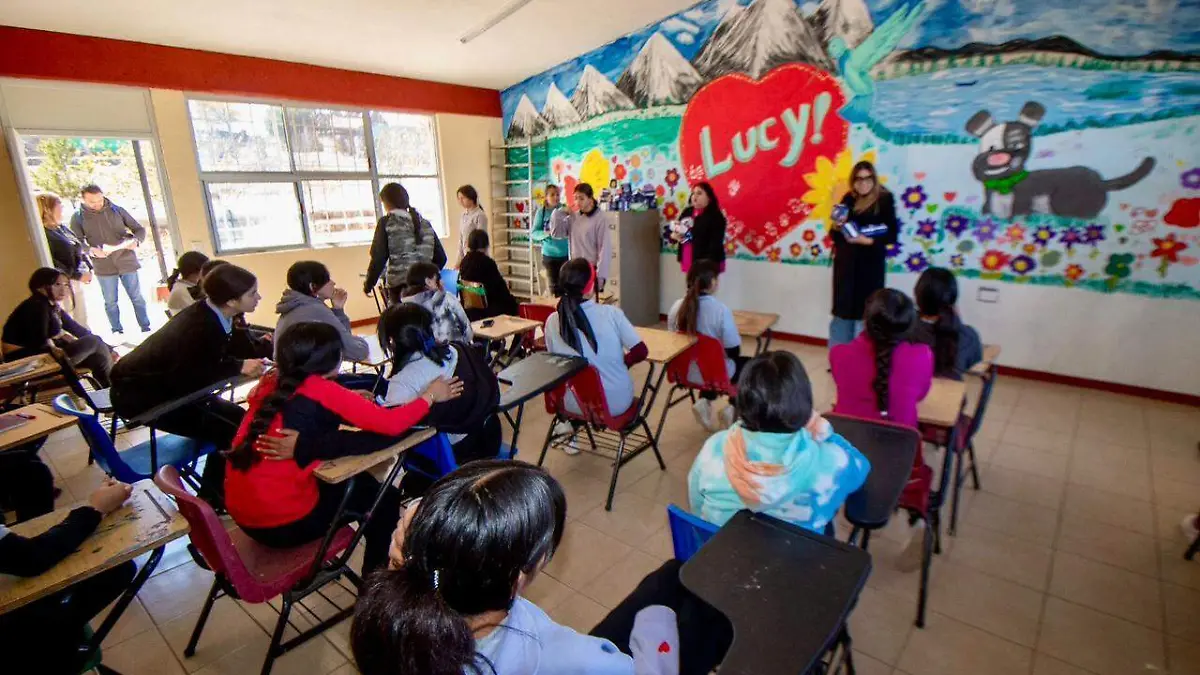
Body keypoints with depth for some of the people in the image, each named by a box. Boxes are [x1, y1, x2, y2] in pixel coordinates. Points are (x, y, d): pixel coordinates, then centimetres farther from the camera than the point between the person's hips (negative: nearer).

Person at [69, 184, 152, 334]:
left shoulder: (117, 210, 2)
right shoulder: (78, 217, 1)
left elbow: (139, 229, 7)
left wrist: (135, 241, -13)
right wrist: (91, 250, -20)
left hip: (127, 261, 0)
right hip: (104, 267, 0)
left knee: (137, 298, 5)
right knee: (110, 302, 8)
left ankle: (146, 329, 14)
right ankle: (117, 332, 17)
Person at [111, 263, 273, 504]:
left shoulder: (219, 317, -7)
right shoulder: (199, 326, -32)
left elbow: (245, 349, 3)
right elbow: (185, 378, -34)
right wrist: (238, 368, -31)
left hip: (168, 385, 9)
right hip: (139, 393, -8)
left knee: (235, 419, 1)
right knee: (230, 429, -14)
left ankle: (216, 491, 15)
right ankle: (211, 499, 5)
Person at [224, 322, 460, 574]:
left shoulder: (272, 383, 1)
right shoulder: (320, 390, -19)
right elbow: (391, 423, -21)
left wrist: (350, 401, 10)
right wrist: (430, 395, -6)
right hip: (282, 523, -8)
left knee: (362, 481, 24)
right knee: (385, 497, 13)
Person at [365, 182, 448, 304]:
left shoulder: (386, 223, -1)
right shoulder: (424, 222, 12)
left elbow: (378, 257, -5)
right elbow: (440, 257, 11)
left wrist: (368, 284, 7)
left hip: (399, 286, -4)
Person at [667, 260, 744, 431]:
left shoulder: (677, 306, -7)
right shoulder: (721, 310, -24)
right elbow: (733, 351, -17)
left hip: (685, 371, 5)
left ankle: (705, 402, 20)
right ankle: (733, 409, 17)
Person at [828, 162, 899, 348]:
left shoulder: (884, 200, -4)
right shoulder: (848, 199, 7)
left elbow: (892, 235, -7)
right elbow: (834, 235, 11)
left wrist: (868, 241, -18)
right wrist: (837, 227, -9)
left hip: (869, 266, -4)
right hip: (845, 263, 4)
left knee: (864, 313, -6)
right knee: (842, 310, 9)